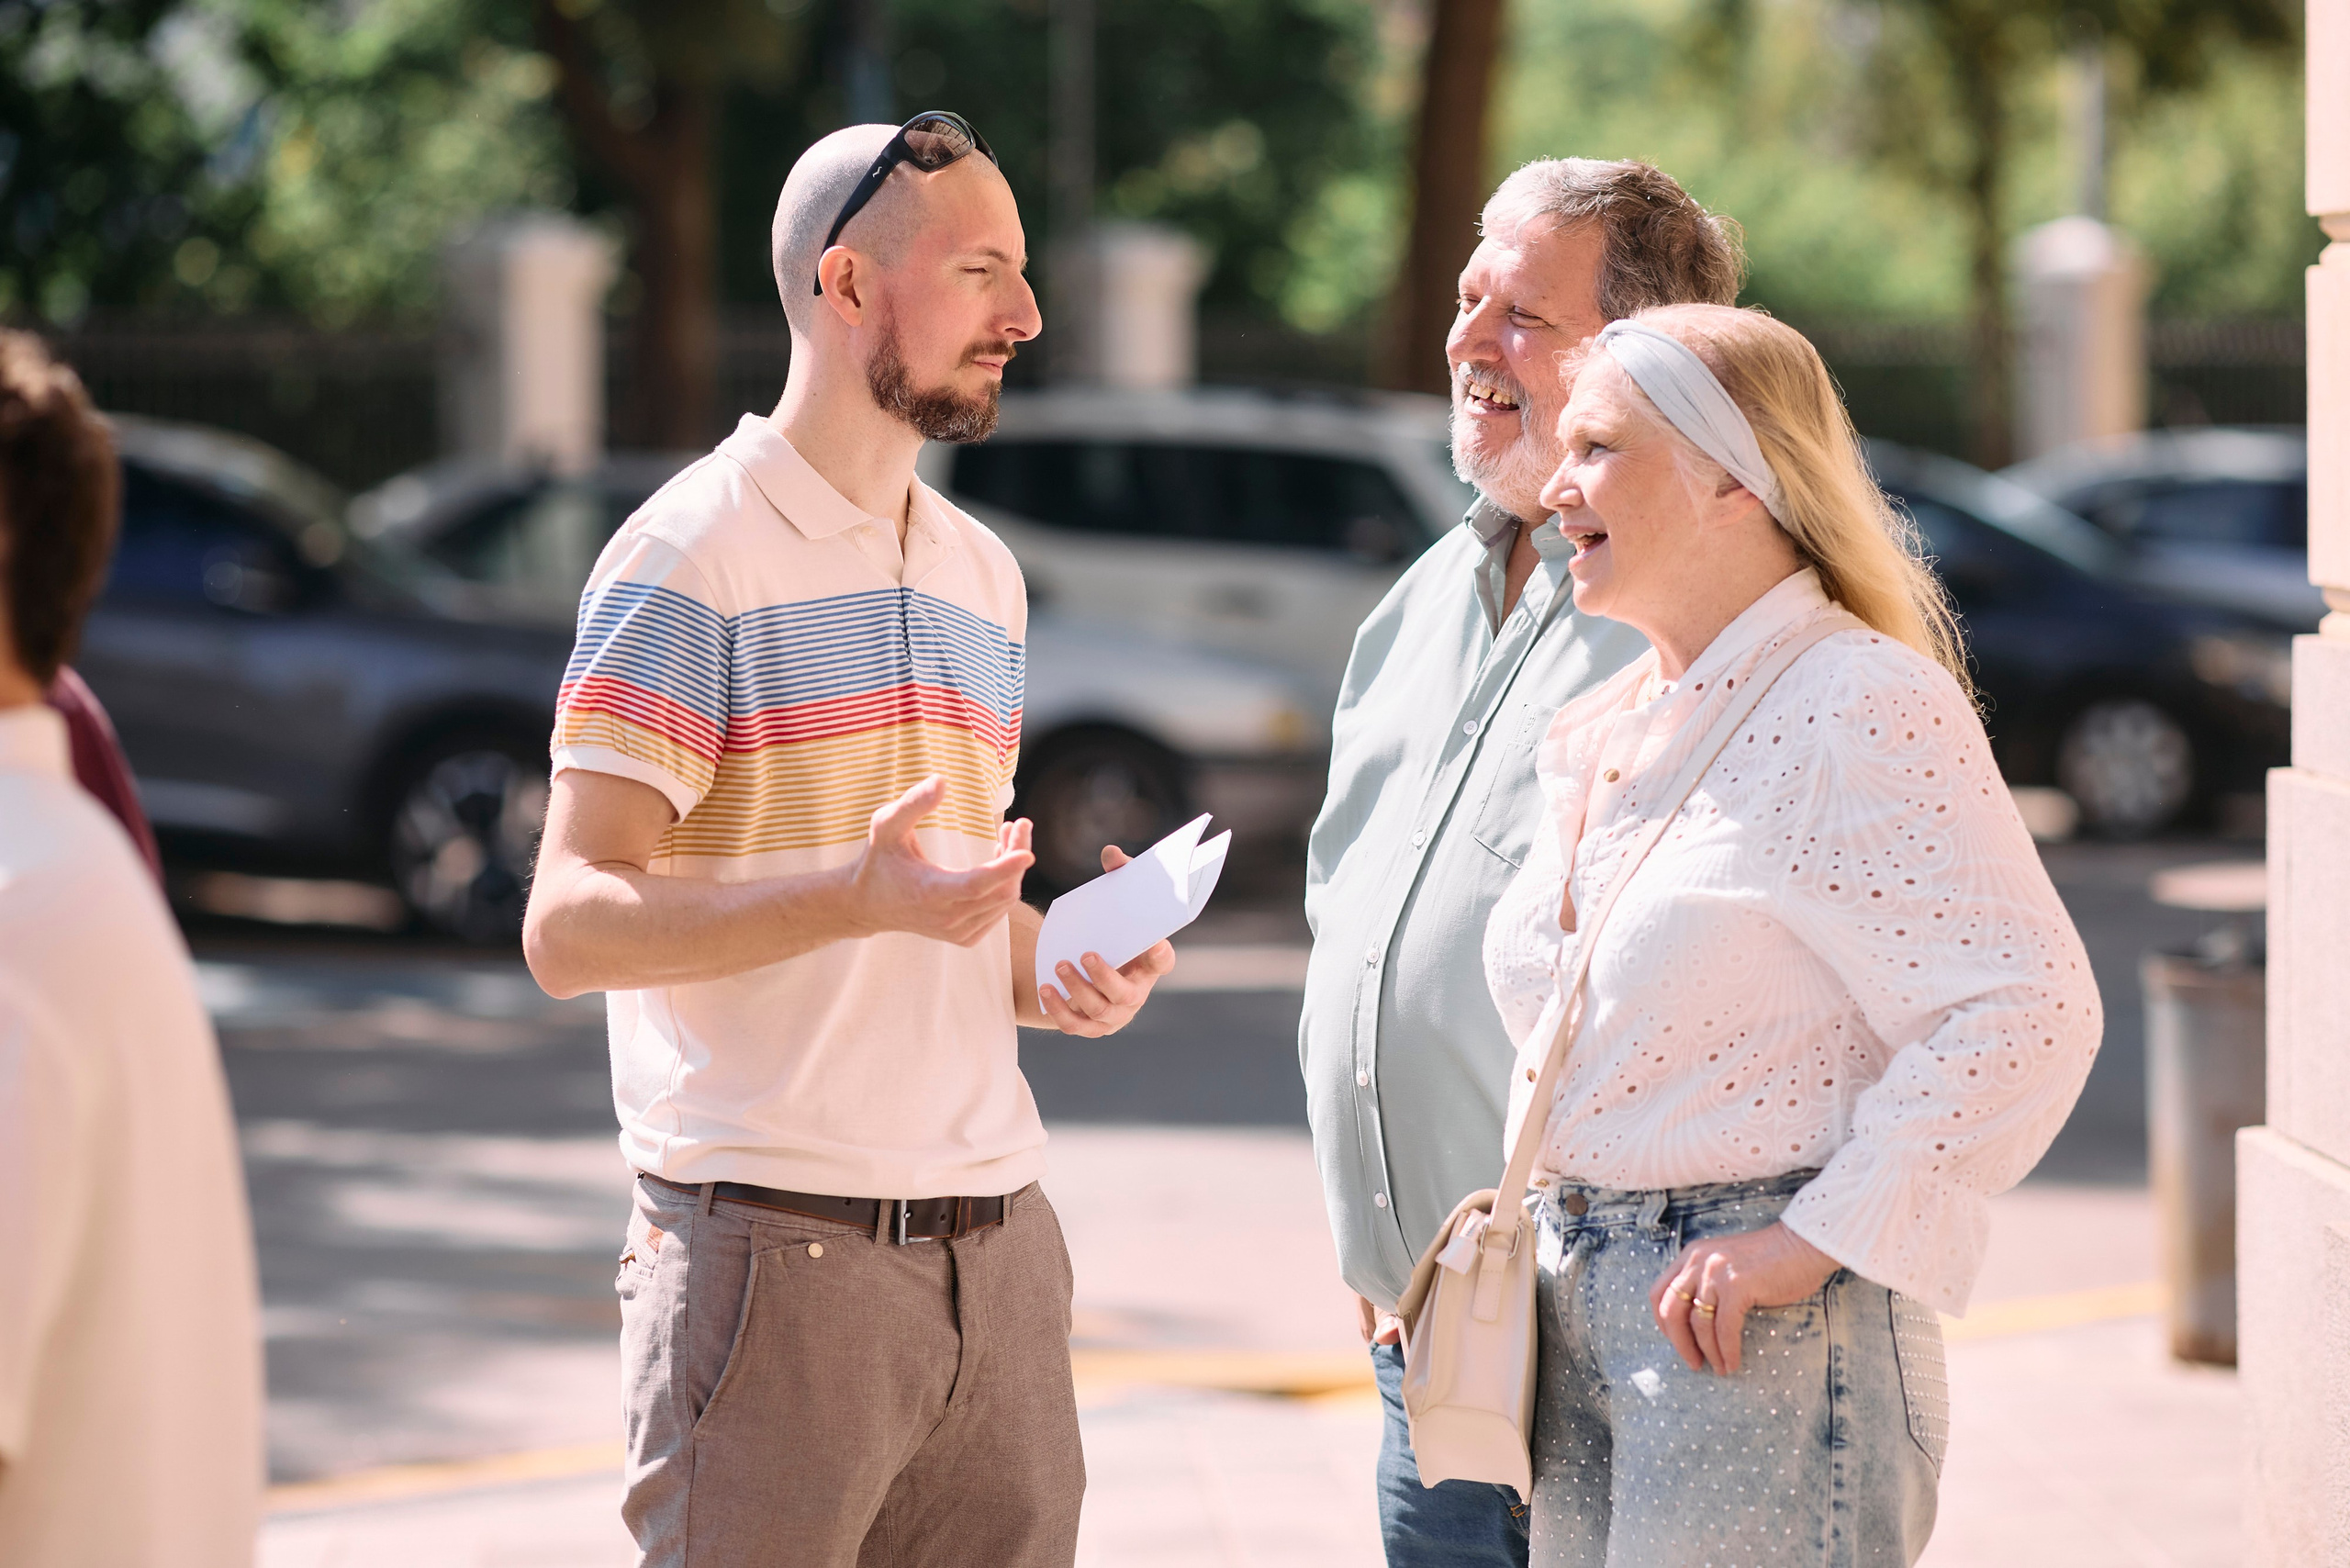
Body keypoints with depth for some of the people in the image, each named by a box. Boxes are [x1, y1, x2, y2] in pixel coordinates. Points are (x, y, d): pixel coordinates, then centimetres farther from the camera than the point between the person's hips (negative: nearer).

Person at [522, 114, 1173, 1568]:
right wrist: (855, 896, -28)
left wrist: (1058, 969, 5)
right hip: (778, 1246, -7)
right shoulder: (694, 558, -7)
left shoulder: (984, 575, 18)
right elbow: (571, 927, -14)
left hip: (995, 1241, 7)